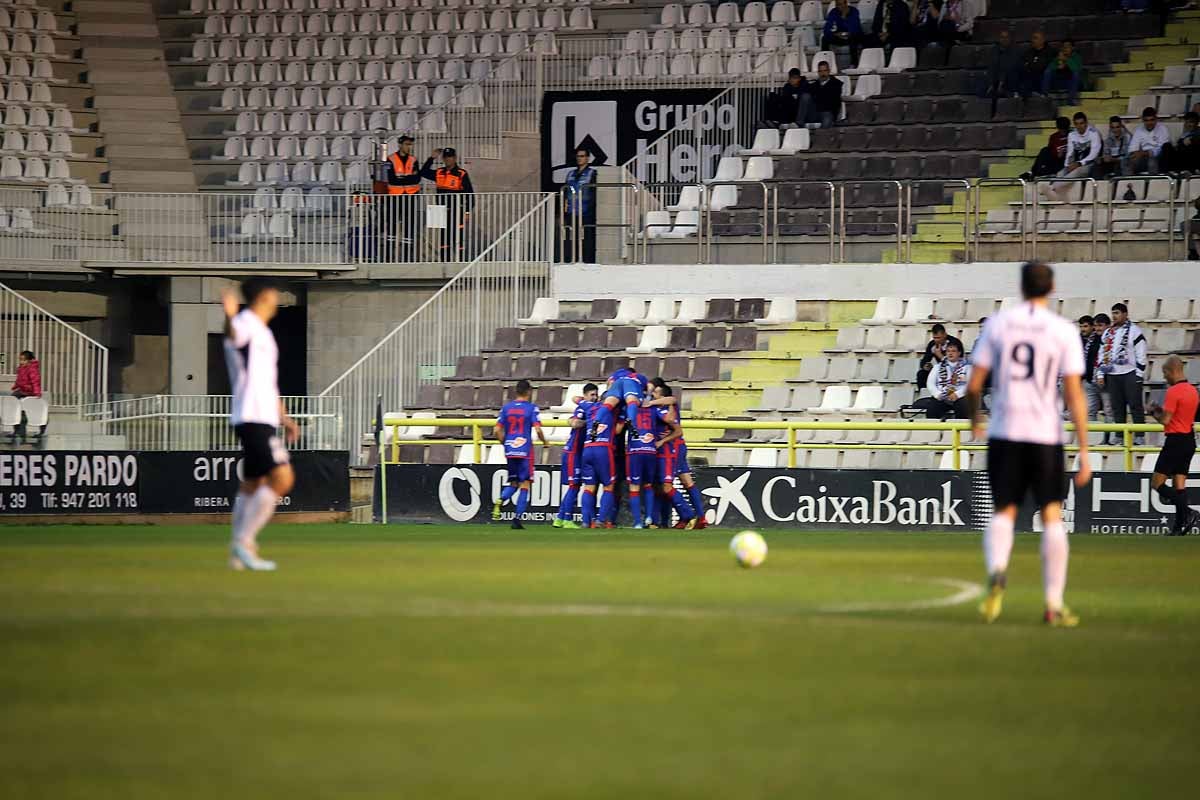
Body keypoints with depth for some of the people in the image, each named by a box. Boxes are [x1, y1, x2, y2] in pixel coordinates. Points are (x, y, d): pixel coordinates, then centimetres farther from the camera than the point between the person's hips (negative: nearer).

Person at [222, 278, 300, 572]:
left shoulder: (262, 333, 21)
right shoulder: (245, 325, -10)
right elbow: (233, 335, -37)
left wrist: (283, 417, 33)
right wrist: (229, 317, -60)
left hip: (261, 417, 10)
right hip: (253, 417, -10)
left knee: (251, 485, 12)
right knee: (282, 478, -16)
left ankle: (240, 553, 16)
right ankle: (244, 542, -15)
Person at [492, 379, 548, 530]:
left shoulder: (506, 407, 6)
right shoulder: (531, 408, -5)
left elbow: (497, 430, 3)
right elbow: (538, 429, -12)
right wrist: (545, 442, 6)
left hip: (510, 450, 4)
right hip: (525, 451, -4)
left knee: (513, 483, 16)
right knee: (525, 485, 4)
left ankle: (500, 500, -16)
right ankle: (517, 519, -3)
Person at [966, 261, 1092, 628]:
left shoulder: (997, 324, 2)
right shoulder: (1064, 331, -2)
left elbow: (974, 384, 2)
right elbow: (1074, 394, -7)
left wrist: (974, 419, 23)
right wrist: (1084, 452, -5)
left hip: (1003, 432, 1)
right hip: (1046, 434, -1)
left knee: (1003, 512, 8)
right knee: (1052, 515, 9)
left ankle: (996, 570, -23)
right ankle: (1054, 604, 8)